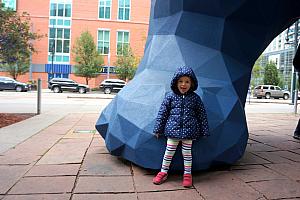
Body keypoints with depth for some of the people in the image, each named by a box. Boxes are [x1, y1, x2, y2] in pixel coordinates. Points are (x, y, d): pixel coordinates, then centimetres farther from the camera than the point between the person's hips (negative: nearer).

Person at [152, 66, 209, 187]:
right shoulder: (170, 96, -1)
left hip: (189, 130, 0)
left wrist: (205, 131, 5)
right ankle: (163, 172, 24)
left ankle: (187, 174, 26)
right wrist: (158, 129, 2)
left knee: (187, 152, 9)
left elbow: (202, 115, 6)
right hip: (173, 129, 0)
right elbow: (162, 113, 2)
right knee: (169, 151, 7)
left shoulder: (195, 98, 0)